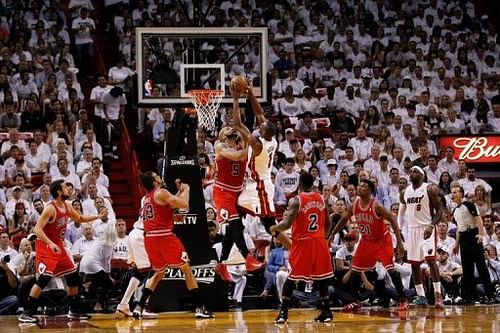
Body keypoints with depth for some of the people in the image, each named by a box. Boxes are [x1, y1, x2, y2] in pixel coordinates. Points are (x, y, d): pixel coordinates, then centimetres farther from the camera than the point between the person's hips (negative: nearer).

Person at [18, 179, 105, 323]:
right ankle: (26, 313, -16)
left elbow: (80, 218, 25)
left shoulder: (67, 207, 5)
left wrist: (98, 216, 14)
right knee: (43, 279, -19)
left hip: (59, 247, 9)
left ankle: (74, 310, 24)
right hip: (45, 247, -9)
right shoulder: (50, 209, -21)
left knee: (73, 276, 11)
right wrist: (51, 244, -38)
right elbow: (37, 229, -27)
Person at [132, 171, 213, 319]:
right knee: (187, 269, 3)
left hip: (149, 238, 7)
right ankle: (199, 308, -2)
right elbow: (184, 204, -11)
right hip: (164, 236, -7)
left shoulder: (147, 198, 19)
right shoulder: (162, 193, -5)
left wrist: (179, 192, 31)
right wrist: (186, 190, 6)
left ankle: (139, 307, 10)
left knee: (159, 273, 23)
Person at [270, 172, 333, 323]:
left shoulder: (296, 201, -12)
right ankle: (326, 312, 12)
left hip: (302, 242, -4)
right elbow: (327, 224, 9)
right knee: (320, 277, 13)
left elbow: (287, 224, -17)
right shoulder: (321, 199, 4)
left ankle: (283, 313, -2)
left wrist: (274, 228, 2)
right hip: (319, 242, 4)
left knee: (291, 277, 3)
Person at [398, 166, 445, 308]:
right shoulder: (405, 192, 11)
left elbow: (440, 209, -10)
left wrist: (432, 225, -24)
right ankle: (421, 296, 13)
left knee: (431, 259, -18)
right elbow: (401, 212, 20)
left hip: (427, 228, -6)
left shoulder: (430, 189, -7)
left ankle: (438, 295, -17)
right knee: (414, 264, 5)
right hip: (412, 229, 6)